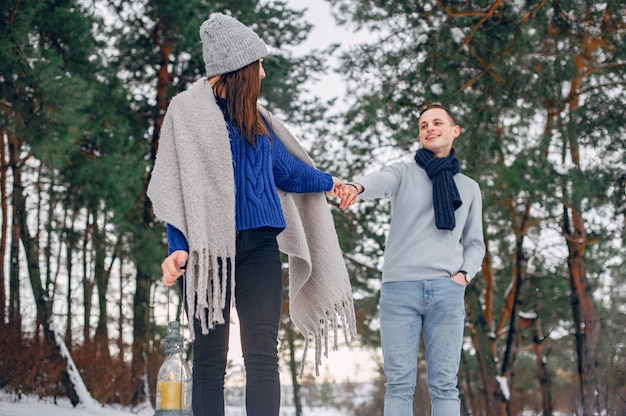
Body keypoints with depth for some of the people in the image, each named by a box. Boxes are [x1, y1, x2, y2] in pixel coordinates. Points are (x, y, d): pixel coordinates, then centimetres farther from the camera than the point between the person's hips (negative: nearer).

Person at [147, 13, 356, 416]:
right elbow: (179, 182, -5)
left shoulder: (256, 117, 18)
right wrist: (179, 246, -17)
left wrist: (326, 182, 46)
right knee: (210, 358, 0)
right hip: (209, 246, -4)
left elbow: (284, 167, 32)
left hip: (260, 245, 4)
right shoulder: (189, 108, 2)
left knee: (263, 355, -7)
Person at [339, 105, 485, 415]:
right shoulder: (403, 173, 12)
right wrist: (357, 186, -37)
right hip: (399, 286, -1)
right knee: (399, 382, -4)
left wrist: (464, 274, 1)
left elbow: (474, 243, 22)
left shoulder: (469, 188, 20)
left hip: (447, 290, 2)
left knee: (444, 383, -2)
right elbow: (380, 181, -12)